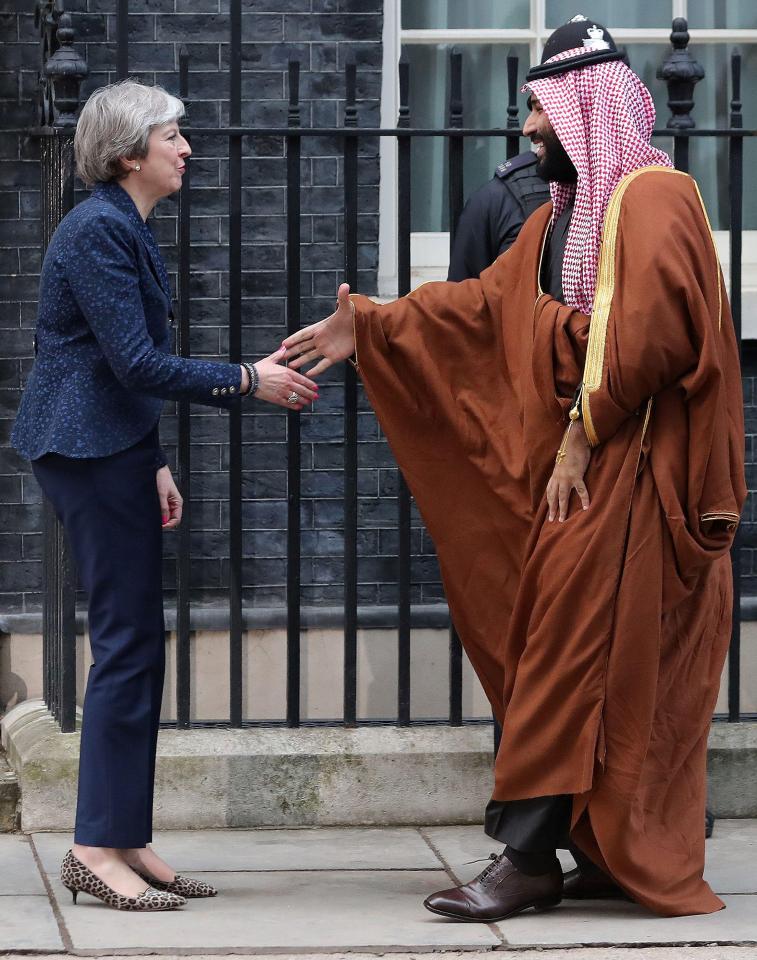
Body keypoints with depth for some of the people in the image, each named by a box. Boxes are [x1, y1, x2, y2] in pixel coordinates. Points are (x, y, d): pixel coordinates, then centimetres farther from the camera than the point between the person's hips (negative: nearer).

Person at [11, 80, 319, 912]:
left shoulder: (125, 227, 16)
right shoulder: (98, 230, -15)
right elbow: (136, 361, -20)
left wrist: (154, 463, 20)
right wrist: (248, 382, -16)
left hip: (113, 447, 10)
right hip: (89, 450, -10)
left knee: (137, 644, 9)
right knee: (127, 641, -9)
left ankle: (125, 841, 12)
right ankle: (97, 849, -6)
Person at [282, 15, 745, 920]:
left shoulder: (653, 199, -11)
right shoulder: (562, 217, 20)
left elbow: (649, 331, -23)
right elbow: (481, 304, 18)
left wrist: (584, 430, -19)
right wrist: (371, 328, 13)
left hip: (631, 466, -9)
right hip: (577, 463, 9)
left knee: (570, 655, -11)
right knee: (610, 672, 8)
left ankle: (528, 857, -11)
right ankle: (610, 855, 12)